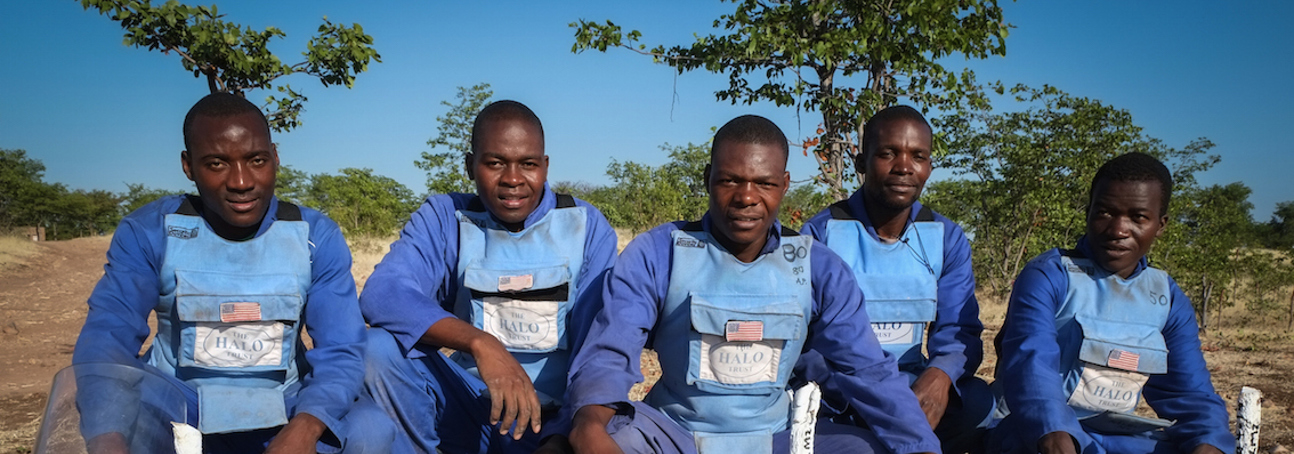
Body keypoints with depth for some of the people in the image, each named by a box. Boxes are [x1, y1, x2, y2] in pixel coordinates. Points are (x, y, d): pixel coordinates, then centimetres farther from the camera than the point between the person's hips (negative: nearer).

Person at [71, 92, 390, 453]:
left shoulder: (316, 237, -7)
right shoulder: (149, 232, -6)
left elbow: (341, 351, -14)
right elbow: (107, 334, -18)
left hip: (282, 410, 1)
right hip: (177, 406, 0)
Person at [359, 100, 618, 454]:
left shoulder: (585, 225, 1)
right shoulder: (445, 218, 1)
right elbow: (382, 294, -18)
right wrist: (479, 342, -32)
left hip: (554, 418, -1)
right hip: (467, 406, 2)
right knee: (378, 348, -22)